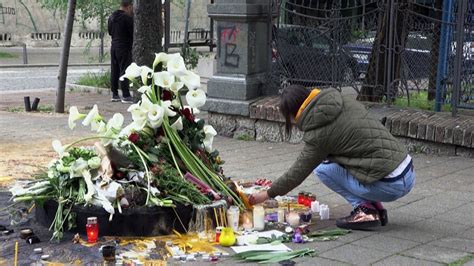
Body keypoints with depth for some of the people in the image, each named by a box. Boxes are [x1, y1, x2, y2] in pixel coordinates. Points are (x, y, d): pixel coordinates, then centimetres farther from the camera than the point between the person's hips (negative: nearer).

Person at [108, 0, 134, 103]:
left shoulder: (111, 17, 11)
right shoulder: (127, 18, -15)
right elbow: (133, 33, -13)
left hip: (114, 46, 8)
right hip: (124, 47, -8)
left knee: (114, 71, 11)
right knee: (124, 71, -6)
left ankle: (115, 95, 15)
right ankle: (126, 96, -7)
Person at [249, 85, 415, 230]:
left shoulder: (319, 133, -12)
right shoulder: (344, 100, 7)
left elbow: (299, 172, -3)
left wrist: (268, 194, 11)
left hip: (390, 186, -8)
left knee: (322, 168, 0)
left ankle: (364, 209, -2)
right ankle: (375, 208, 14)